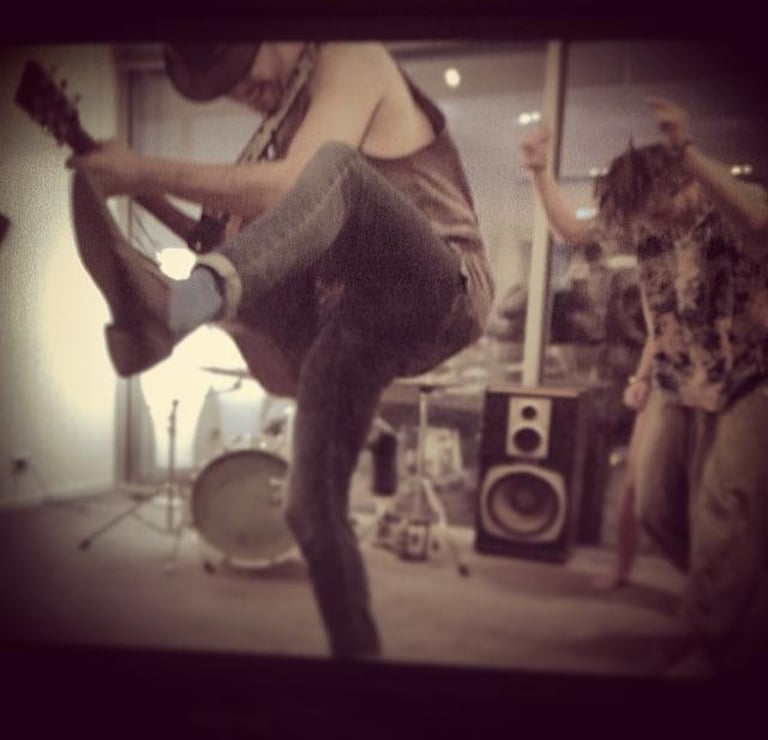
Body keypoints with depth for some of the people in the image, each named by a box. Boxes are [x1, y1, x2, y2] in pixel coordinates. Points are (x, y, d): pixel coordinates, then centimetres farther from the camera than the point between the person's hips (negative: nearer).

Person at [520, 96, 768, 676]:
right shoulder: (640, 217, 1)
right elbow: (572, 230, 7)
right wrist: (540, 171, -4)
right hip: (675, 386, 6)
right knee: (657, 508, 8)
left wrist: (688, 151, -44)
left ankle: (718, 645, 16)